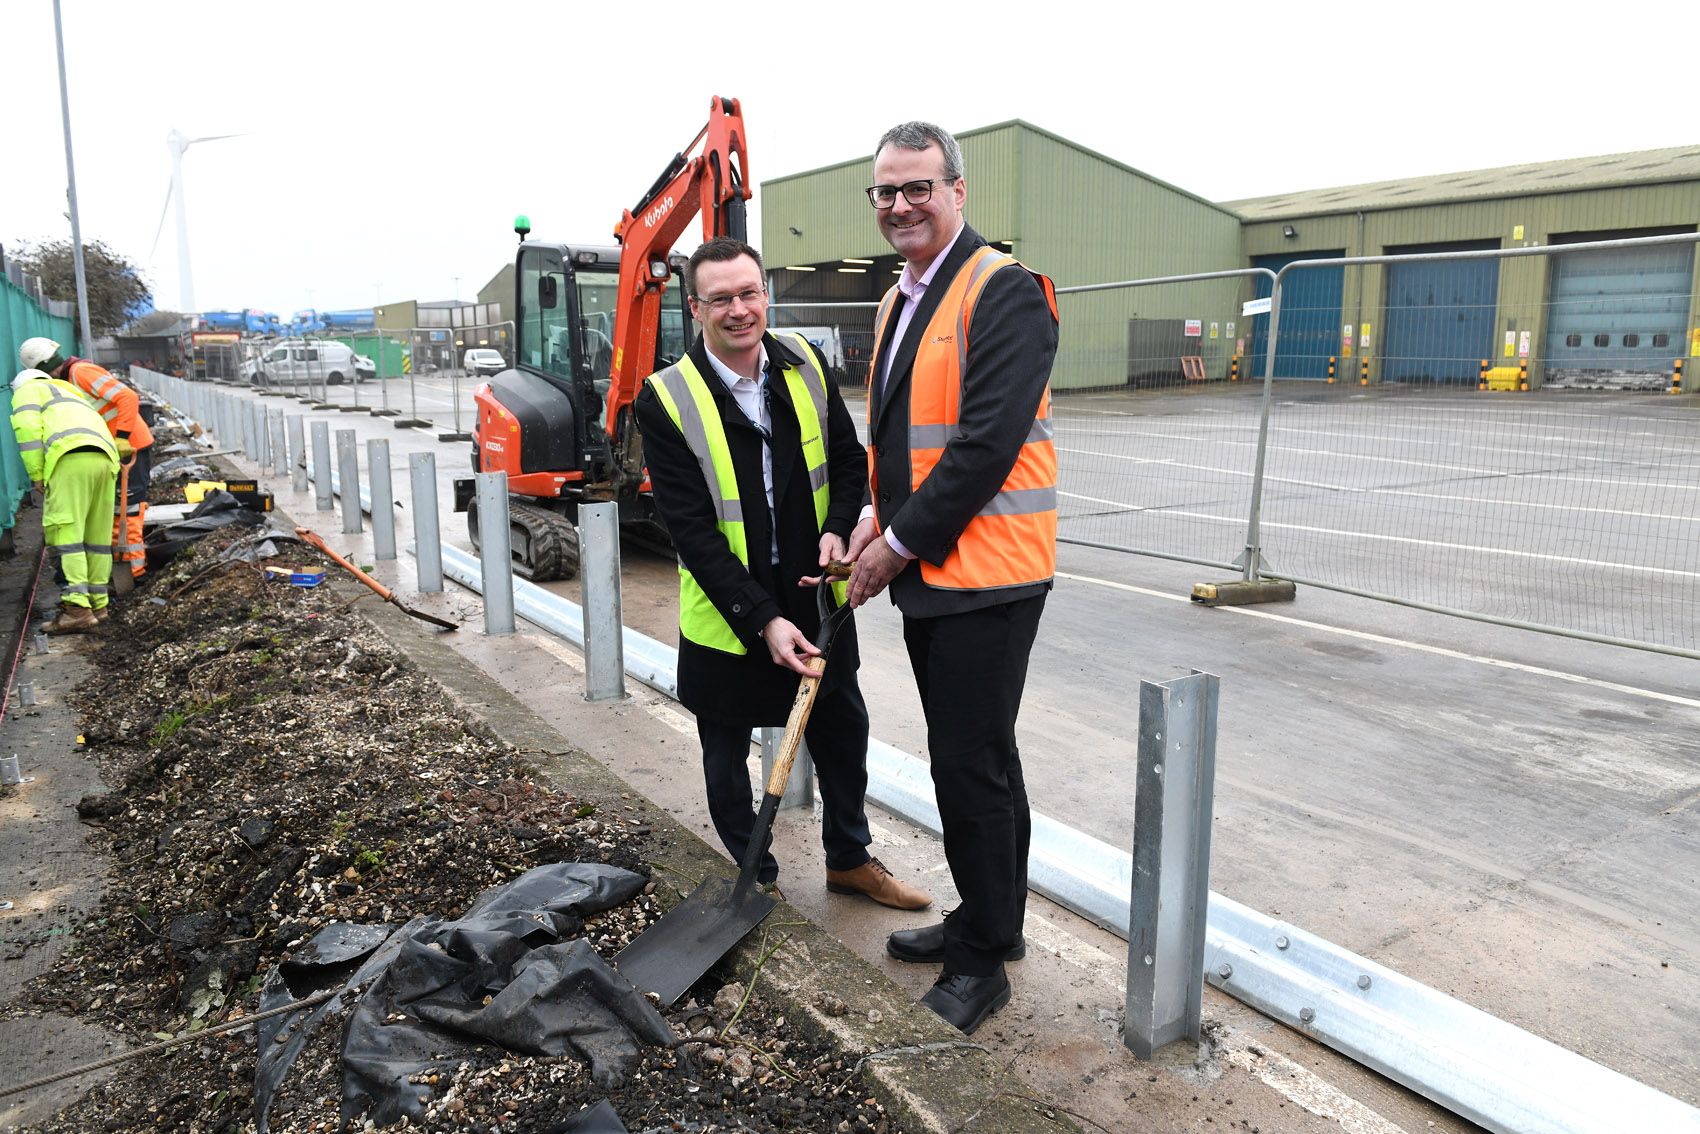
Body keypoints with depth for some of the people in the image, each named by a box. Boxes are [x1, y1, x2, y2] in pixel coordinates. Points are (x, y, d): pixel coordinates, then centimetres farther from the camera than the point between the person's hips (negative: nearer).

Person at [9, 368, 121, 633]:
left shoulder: (28, 390, 20)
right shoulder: (73, 397, 41)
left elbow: (27, 427, 1)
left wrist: (37, 475, 1)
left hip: (71, 458, -7)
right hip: (104, 460, 7)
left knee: (64, 534, -10)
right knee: (96, 536, 12)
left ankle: (77, 608, -18)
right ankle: (97, 604, 15)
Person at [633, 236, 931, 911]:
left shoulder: (806, 366, -3)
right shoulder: (666, 401, -16)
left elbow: (848, 461, 7)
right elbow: (692, 531, -19)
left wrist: (837, 529, -13)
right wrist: (762, 620, -25)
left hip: (817, 600, 4)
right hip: (727, 617, -3)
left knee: (843, 734, 18)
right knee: (727, 757, 13)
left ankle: (850, 860, 42)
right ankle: (756, 877, 38)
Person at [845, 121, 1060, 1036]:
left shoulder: (1004, 290, -13)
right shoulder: (898, 301, 16)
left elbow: (988, 442, -22)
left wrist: (901, 542, -16)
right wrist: (876, 518, 4)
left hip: (983, 576, -9)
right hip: (925, 574, 9)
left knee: (971, 766, -2)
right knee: (974, 757, 18)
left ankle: (982, 958, 16)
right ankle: (991, 919, 35)